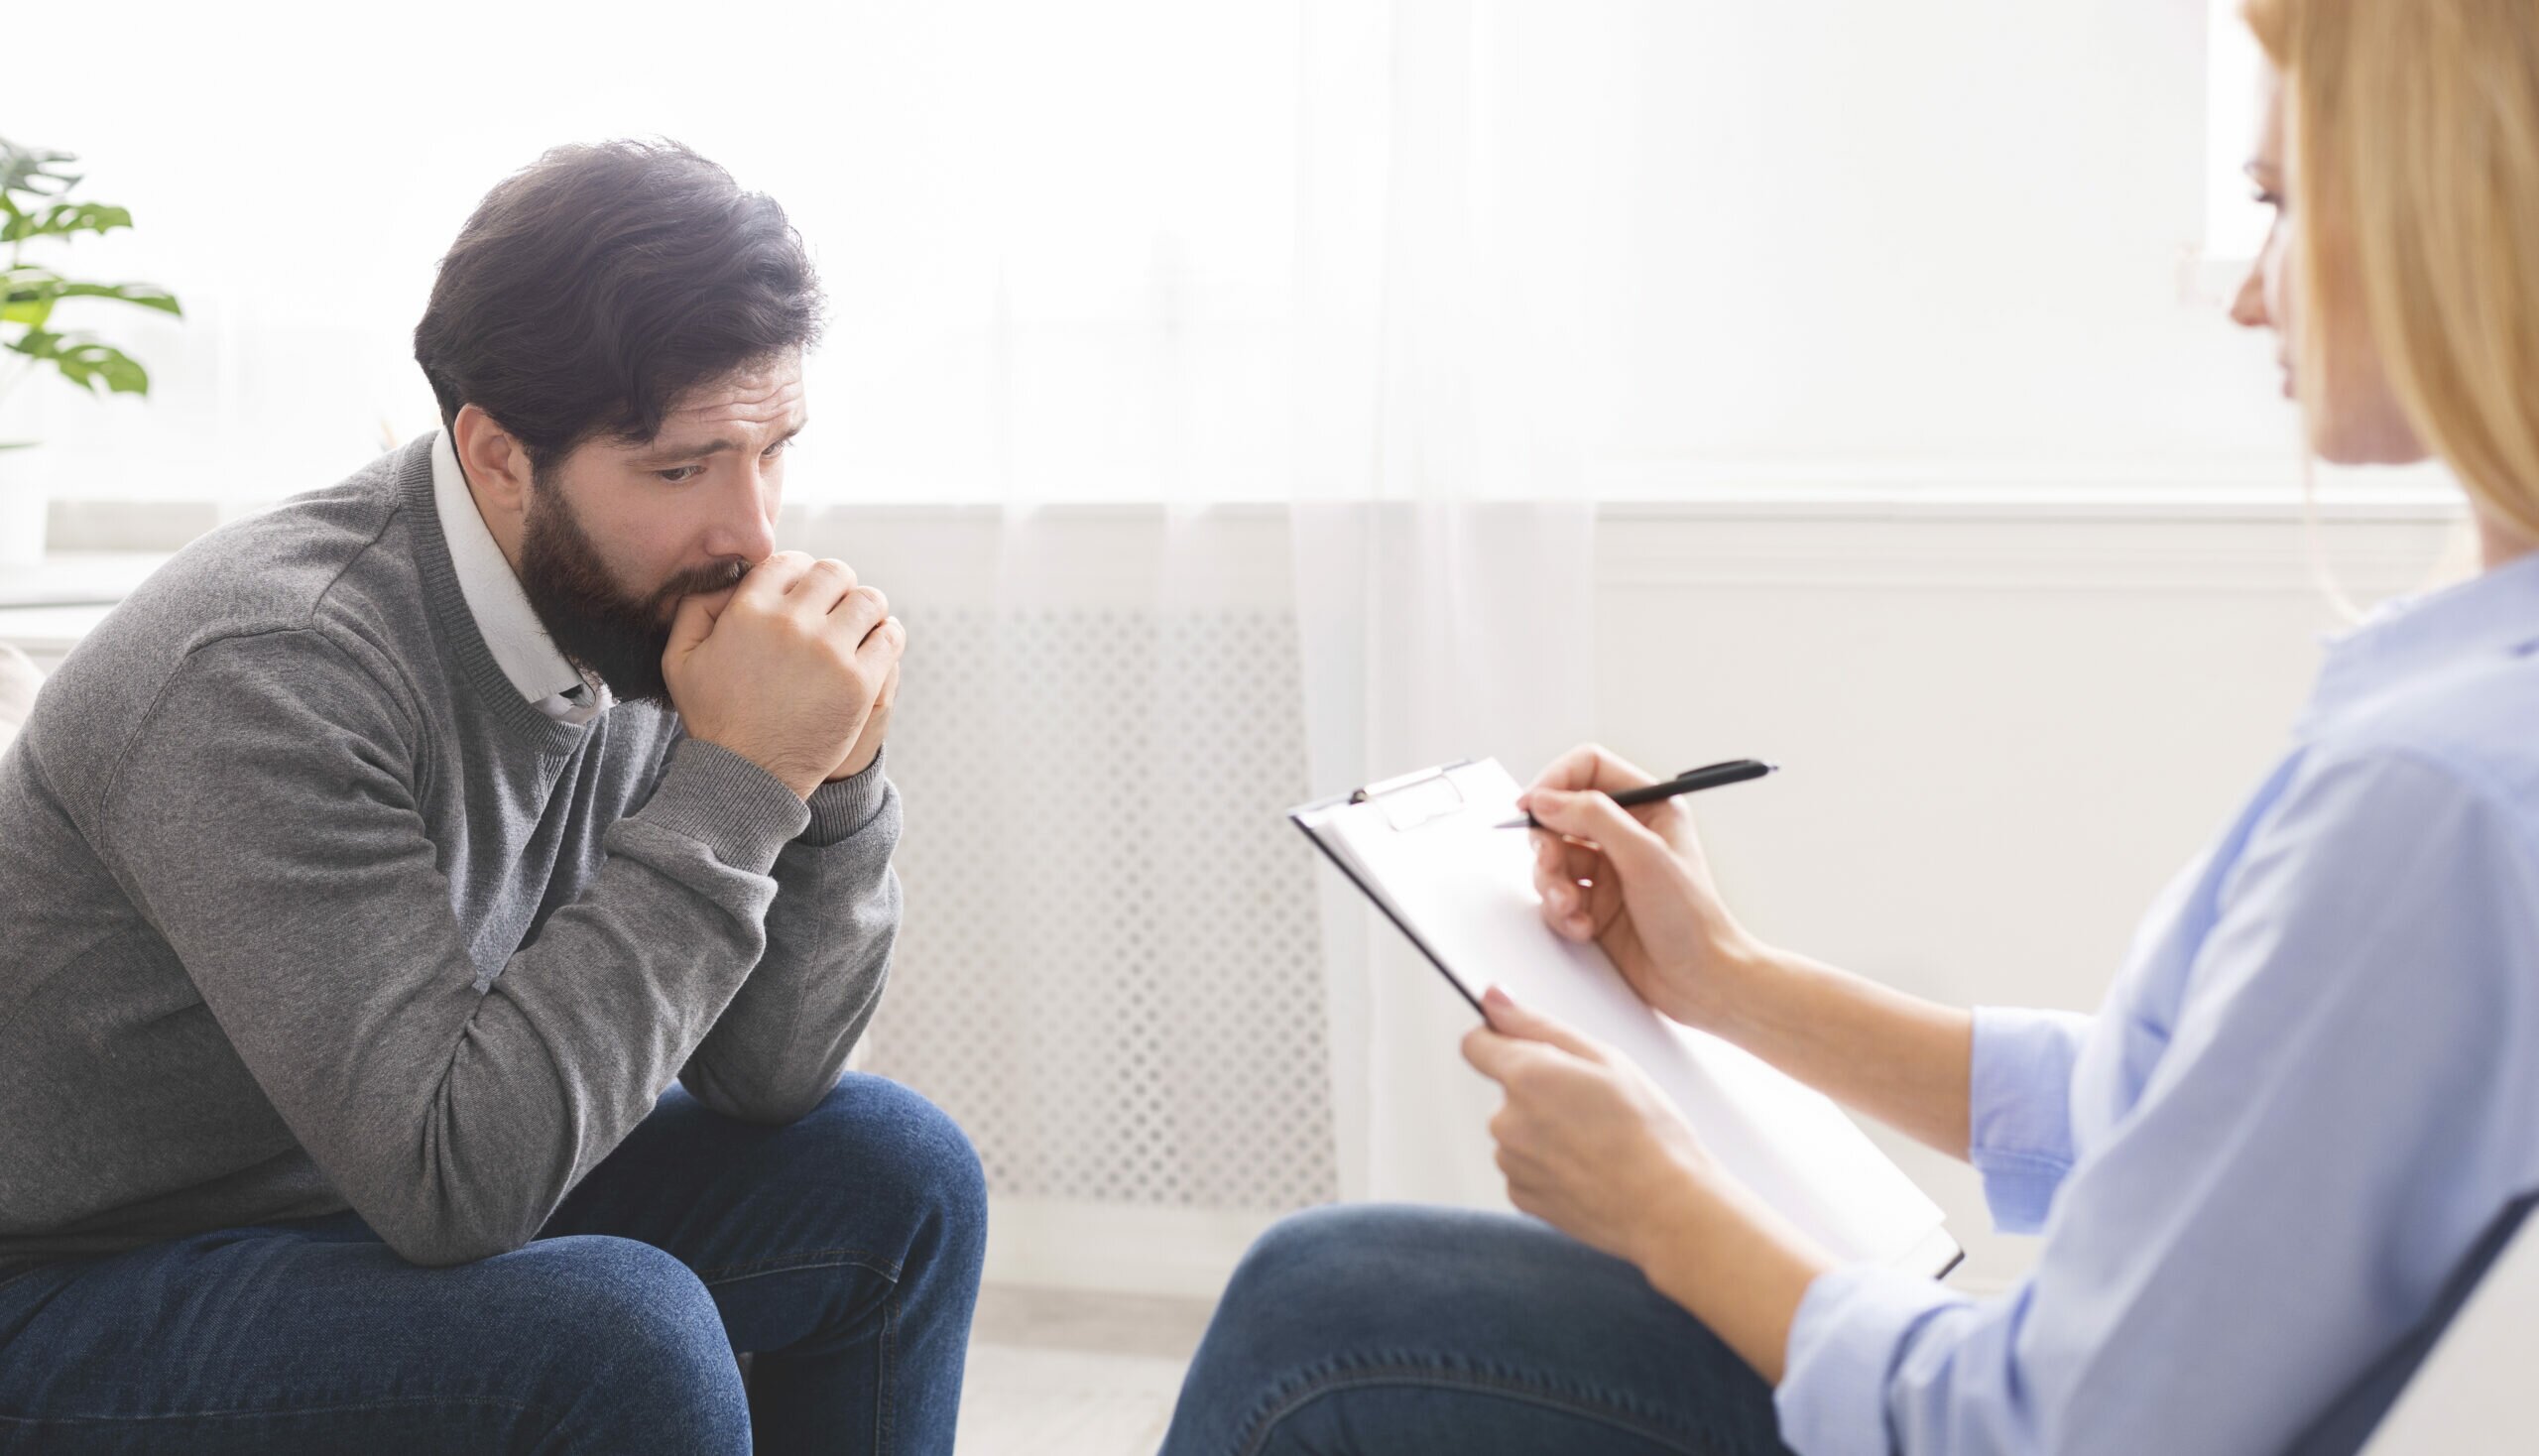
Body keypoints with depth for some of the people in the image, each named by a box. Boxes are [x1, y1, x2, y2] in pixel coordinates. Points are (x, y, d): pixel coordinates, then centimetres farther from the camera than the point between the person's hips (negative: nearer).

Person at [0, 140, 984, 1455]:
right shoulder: (272, 668, -28)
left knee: (896, 1180, 0)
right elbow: (451, 1174, -34)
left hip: (373, 1206, 8)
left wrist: (831, 780, -17)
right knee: (620, 1337, -31)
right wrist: (733, 782, -32)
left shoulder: (632, 613, -6)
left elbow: (763, 1077, 0)